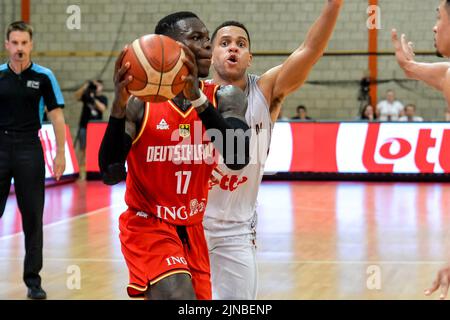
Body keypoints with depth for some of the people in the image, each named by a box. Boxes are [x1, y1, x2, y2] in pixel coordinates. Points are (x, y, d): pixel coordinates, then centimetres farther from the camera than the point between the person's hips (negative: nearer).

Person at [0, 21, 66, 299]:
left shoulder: (44, 77, 0)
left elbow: (56, 115, 1)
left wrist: (61, 153, -5)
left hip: (29, 148, -1)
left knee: (33, 216, 1)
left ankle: (33, 279, 9)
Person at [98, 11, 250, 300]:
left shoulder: (224, 99, -5)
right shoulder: (139, 101, -14)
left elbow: (239, 158, -24)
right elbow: (111, 175, -22)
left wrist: (197, 98, -36)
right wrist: (119, 105, -35)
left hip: (193, 230, 5)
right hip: (147, 225, -5)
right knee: (179, 295, -26)